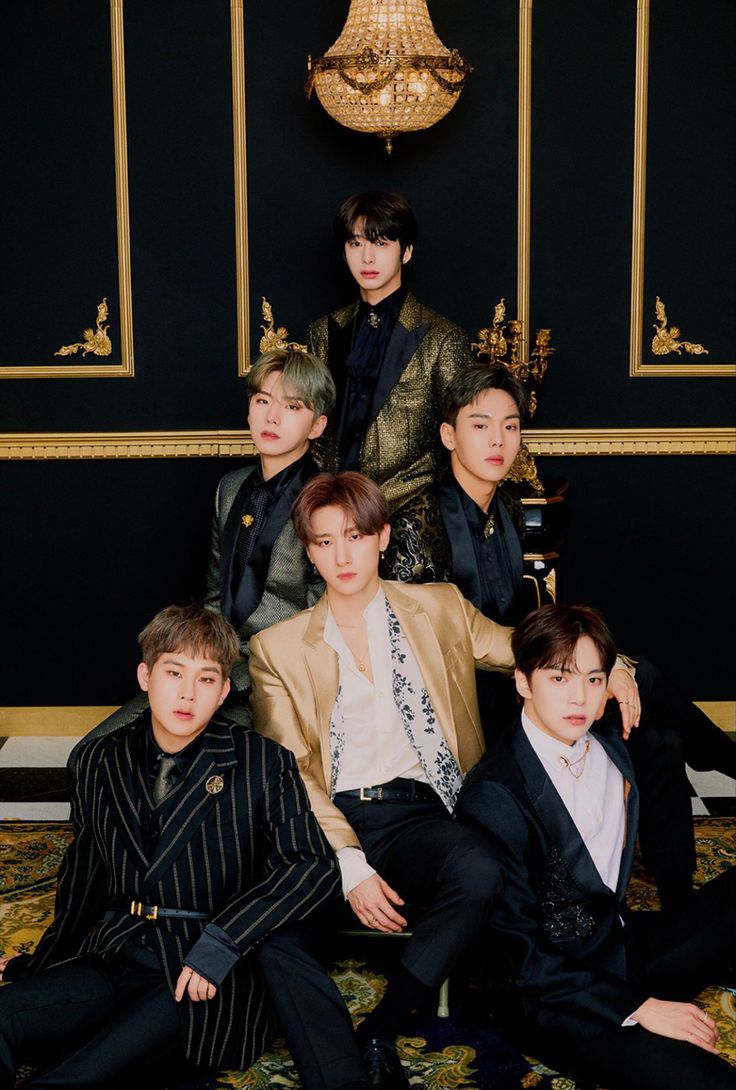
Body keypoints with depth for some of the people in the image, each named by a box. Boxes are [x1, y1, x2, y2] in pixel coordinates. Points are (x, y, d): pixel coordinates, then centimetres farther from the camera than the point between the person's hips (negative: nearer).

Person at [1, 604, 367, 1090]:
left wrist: (221, 942, -16)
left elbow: (314, 867, -8)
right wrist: (41, 961, 12)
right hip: (111, 958, 5)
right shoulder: (103, 761, 14)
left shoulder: (262, 764, 1)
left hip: (203, 981, -5)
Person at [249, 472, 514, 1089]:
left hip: (419, 813, 1)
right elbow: (288, 774, 4)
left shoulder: (440, 610, 17)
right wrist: (349, 866, -11)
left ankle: (378, 1037, -20)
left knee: (478, 871, -34)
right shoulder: (277, 648, 13)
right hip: (331, 823, 0)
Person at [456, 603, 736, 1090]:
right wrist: (636, 1009, -18)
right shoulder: (493, 795, -18)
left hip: (627, 945, 8)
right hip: (555, 1000, -8)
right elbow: (517, 953, -16)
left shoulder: (609, 746, 3)